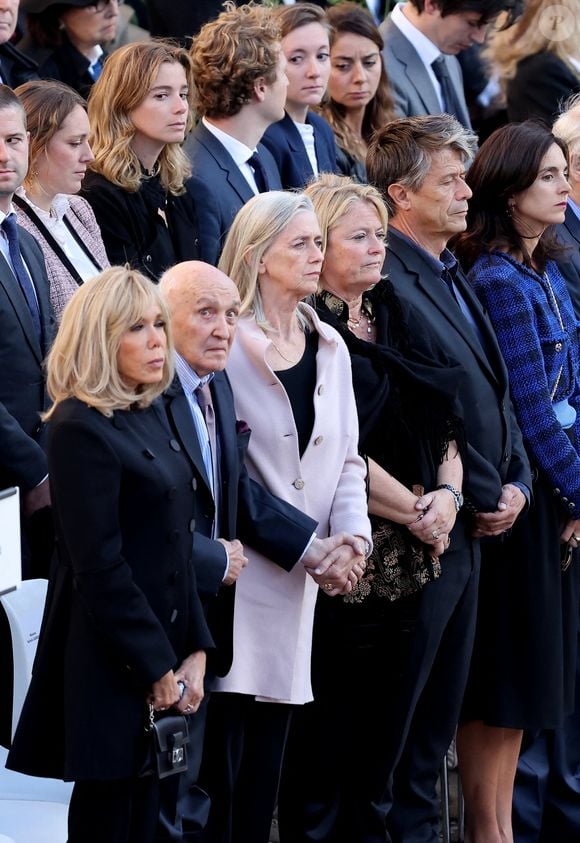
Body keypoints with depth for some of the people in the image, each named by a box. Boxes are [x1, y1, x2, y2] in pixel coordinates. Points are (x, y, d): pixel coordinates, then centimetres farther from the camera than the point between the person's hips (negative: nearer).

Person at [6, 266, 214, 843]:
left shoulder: (150, 415, 11)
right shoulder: (80, 428, -15)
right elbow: (98, 567, -18)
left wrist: (195, 650, 4)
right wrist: (157, 669, -15)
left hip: (165, 660, 8)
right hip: (111, 670, -8)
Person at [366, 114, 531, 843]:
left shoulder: (451, 278, 14)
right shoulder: (390, 285, -18)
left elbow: (494, 394, 18)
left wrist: (515, 482, 4)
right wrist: (484, 498, -12)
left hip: (473, 524, 9)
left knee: (438, 707, 15)